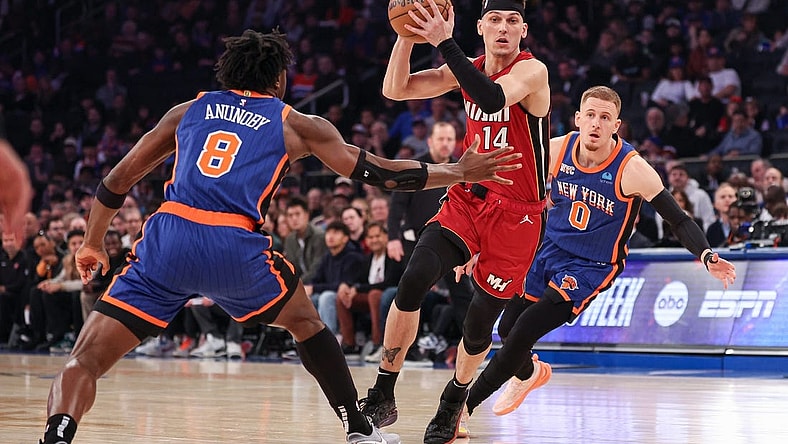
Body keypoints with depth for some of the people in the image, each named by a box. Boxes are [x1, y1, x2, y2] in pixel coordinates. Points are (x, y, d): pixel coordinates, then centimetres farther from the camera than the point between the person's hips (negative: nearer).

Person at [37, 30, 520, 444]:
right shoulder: (297, 125, 19)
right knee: (305, 321, 29)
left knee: (86, 359, 1)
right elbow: (378, 173, 19)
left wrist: (93, 243, 40)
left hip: (166, 240, 1)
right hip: (235, 248, -1)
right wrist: (459, 172, 31)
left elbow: (117, 181, 25)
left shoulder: (189, 111, 25)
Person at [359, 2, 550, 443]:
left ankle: (454, 402, 30)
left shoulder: (532, 71, -15)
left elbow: (492, 99, -37)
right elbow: (395, 90, -2)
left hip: (517, 215, -4)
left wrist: (444, 43, -39)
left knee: (479, 323, 1)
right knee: (413, 282, -18)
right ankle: (382, 396, -9)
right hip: (468, 199, 4)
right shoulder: (468, 70, 4)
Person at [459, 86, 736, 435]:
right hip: (549, 249, 5)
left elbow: (678, 220, -19)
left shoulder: (632, 170, -24)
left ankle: (463, 405, 0)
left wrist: (707, 257, -36)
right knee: (506, 327, 10)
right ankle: (528, 373, 47)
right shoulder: (556, 150, -12)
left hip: (591, 267, -5)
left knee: (524, 332, -17)